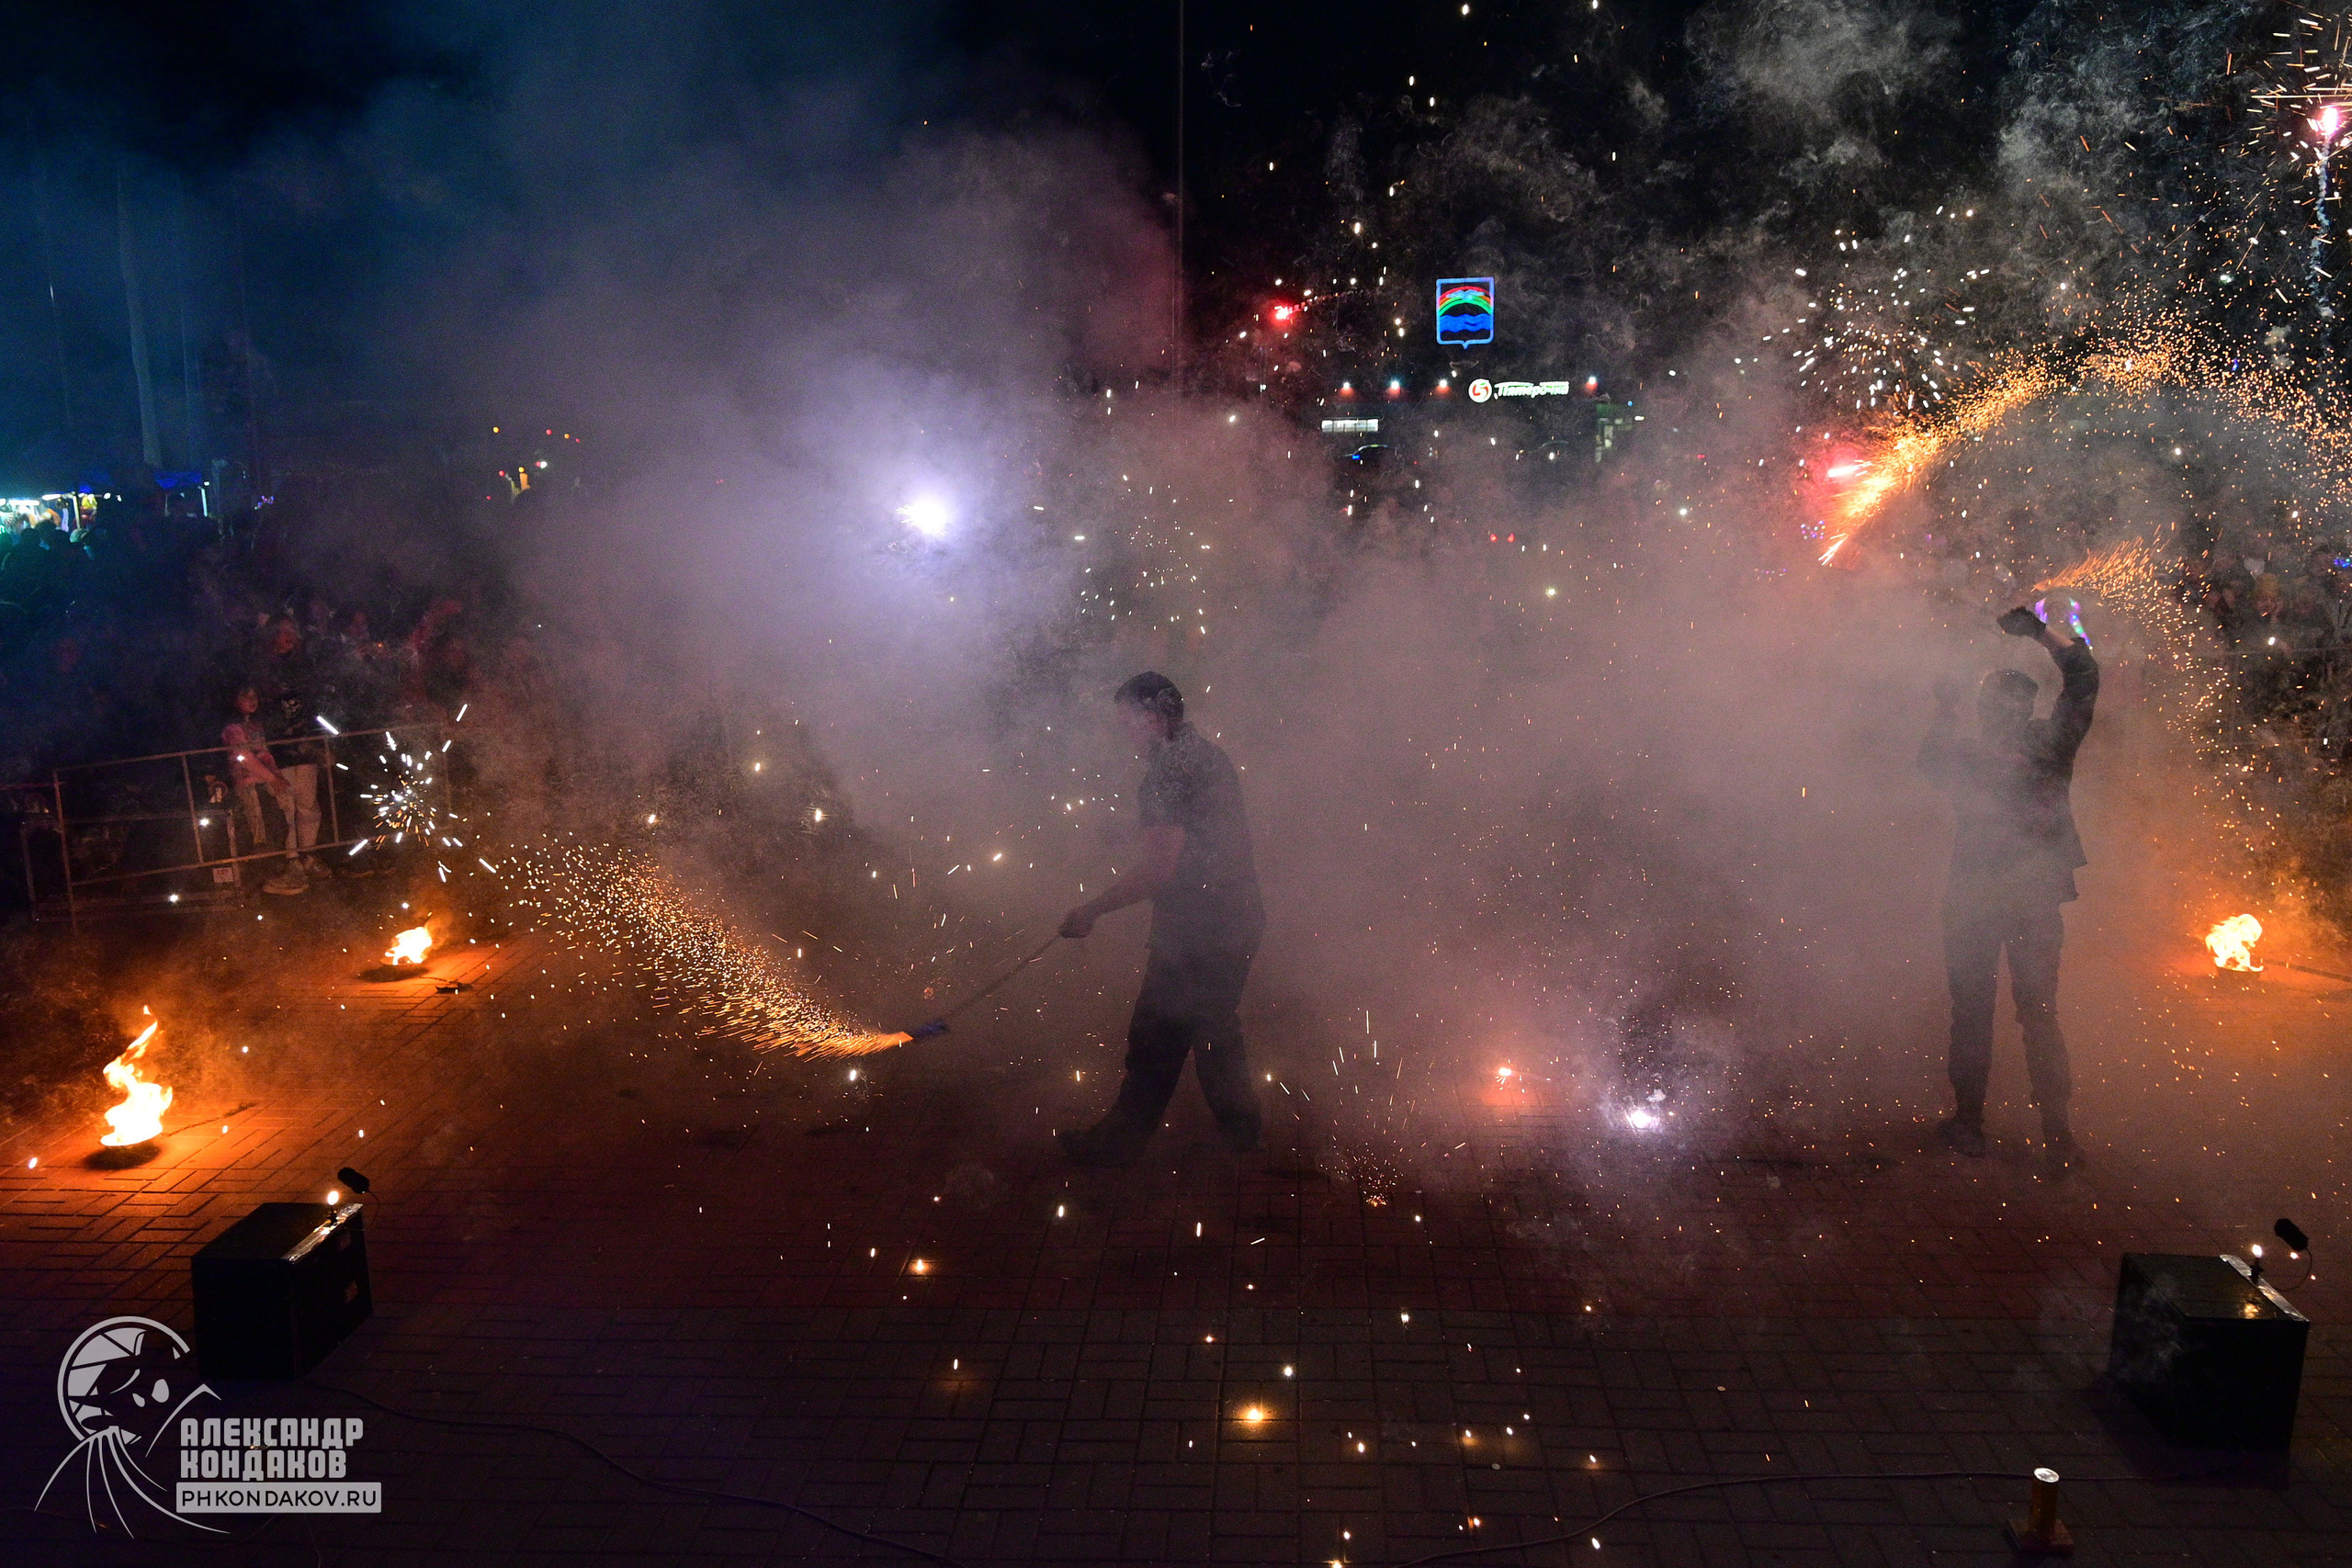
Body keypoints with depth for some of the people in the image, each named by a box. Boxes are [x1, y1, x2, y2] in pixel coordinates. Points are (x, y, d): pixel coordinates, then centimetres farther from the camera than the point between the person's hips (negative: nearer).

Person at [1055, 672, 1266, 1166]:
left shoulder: (1168, 770, -19)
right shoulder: (1213, 755, 9)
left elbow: (1158, 872, -24)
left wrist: (1091, 910, -16)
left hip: (1193, 936, -9)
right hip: (1240, 924, 9)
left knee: (1155, 1040, 4)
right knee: (1217, 1028, 24)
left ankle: (1121, 1140, 17)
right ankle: (1240, 1126, 36)